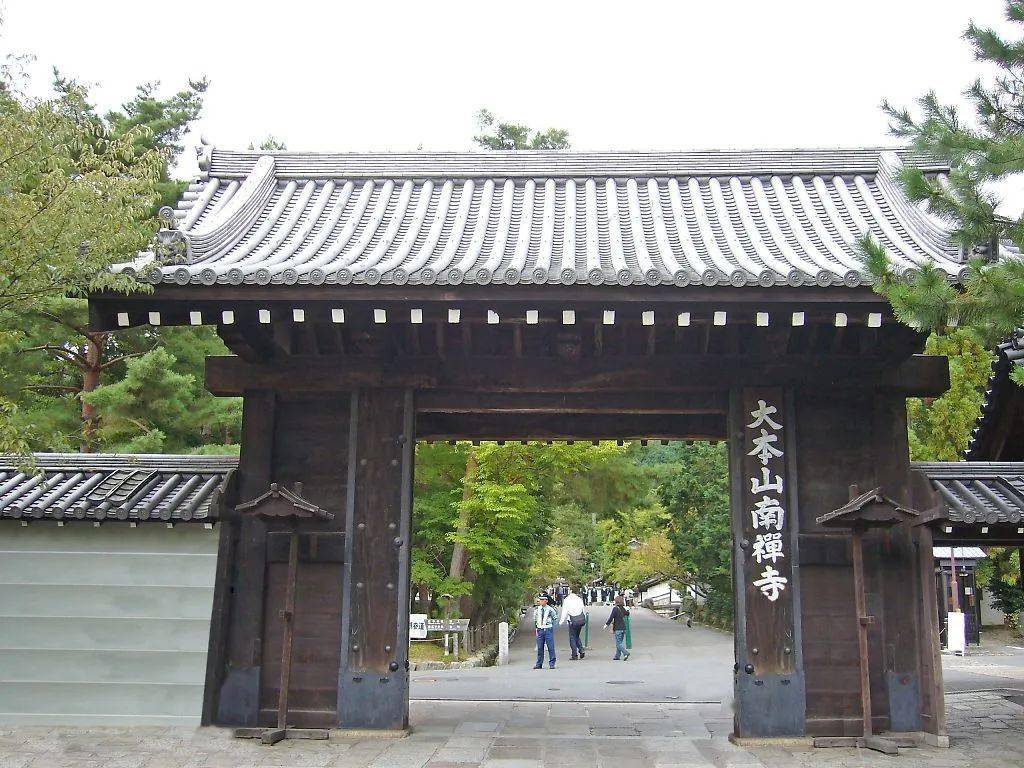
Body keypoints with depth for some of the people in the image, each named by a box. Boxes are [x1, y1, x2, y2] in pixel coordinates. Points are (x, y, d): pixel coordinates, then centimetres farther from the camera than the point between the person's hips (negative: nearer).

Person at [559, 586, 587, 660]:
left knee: (572, 637, 6)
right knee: (577, 636, 21)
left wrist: (561, 621, 4)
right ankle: (581, 650, 5)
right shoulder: (579, 599, 7)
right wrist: (584, 619, 21)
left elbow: (564, 612, -5)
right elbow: (583, 610, 9)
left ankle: (575, 655, 4)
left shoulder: (567, 600, -6)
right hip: (581, 619, 5)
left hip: (573, 620, -5)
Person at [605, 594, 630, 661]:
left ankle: (626, 653, -19)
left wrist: (607, 624, -6)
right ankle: (617, 656, 14)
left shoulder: (615, 608, -13)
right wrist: (627, 610, 50)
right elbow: (627, 613, 29)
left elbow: (611, 617, -17)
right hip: (623, 628, 7)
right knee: (620, 642, 12)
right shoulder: (623, 608, 8)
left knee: (618, 643, -5)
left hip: (618, 628, -7)